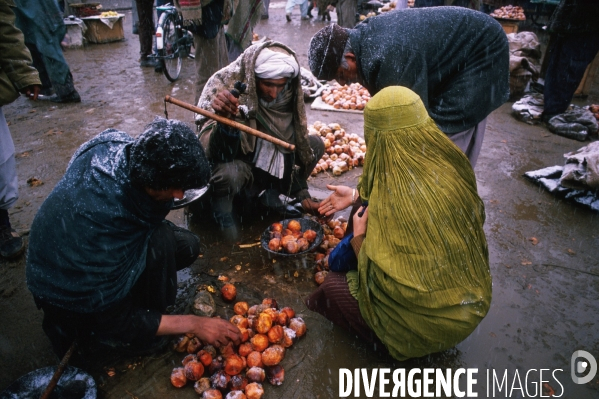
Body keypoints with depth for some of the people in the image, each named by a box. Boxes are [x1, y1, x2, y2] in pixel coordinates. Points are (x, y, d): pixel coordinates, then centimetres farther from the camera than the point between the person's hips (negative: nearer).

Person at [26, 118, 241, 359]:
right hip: (70, 291, -7)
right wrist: (193, 324, -23)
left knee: (188, 246, -5)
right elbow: (116, 321, -28)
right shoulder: (100, 223, -43)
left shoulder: (119, 143, -25)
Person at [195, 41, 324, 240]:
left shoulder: (288, 92, -13)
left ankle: (271, 194, 9)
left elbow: (298, 143, -2)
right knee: (229, 173, -37)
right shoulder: (224, 84, -26)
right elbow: (219, 153, -31)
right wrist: (224, 121, -52)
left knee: (315, 145, -3)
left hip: (271, 162, 5)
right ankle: (222, 212, -3)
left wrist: (302, 194, -2)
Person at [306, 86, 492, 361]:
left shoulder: (397, 194, -31)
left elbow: (378, 280, -20)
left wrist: (358, 236, -5)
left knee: (334, 285, 9)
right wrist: (357, 197, 13)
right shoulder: (449, 163, -10)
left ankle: (396, 340, 16)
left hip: (434, 320, -7)